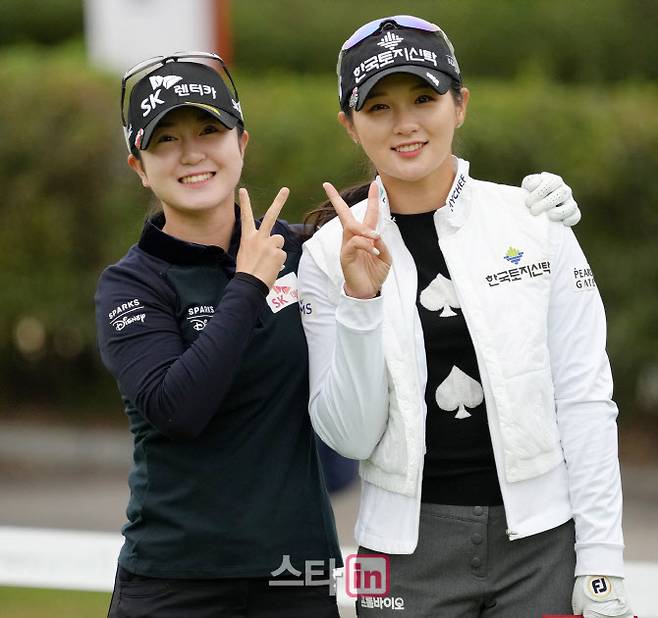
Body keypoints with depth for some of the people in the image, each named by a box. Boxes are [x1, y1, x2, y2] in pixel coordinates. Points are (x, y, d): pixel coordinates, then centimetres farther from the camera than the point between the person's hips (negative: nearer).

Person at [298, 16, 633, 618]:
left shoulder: (535, 223, -2)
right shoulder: (329, 254, -2)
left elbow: (584, 400, -1)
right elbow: (349, 436, -6)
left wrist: (601, 568, -5)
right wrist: (359, 300, -18)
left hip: (541, 543, 0)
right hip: (409, 547, 0)